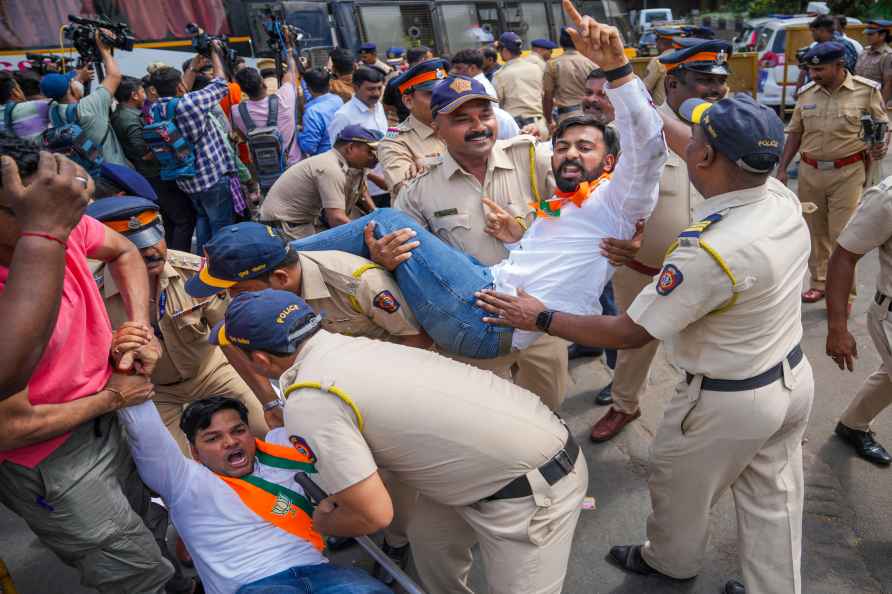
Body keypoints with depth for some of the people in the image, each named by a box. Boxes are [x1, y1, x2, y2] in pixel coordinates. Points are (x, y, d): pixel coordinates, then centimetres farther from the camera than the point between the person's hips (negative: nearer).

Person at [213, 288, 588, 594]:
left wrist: (324, 523, 6)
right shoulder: (353, 345, 4)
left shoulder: (308, 405, -19)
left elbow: (375, 515, -15)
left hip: (531, 488, -8)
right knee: (427, 538, 20)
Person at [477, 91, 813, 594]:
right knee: (773, 500, 23)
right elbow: (715, 156, 7)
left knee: (677, 486, 22)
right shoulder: (783, 197, -13)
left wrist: (540, 318, -17)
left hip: (730, 401, -7)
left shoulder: (711, 251, -36)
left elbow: (631, 333, -26)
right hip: (795, 378, 7)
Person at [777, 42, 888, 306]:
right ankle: (819, 282, 29)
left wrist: (879, 147, -11)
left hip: (847, 173, -4)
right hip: (810, 172, 4)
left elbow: (882, 127, 6)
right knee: (815, 232, 12)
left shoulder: (866, 90, -5)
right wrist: (782, 169, 7)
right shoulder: (806, 93, 5)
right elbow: (795, 133, 11)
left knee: (842, 235, -4)